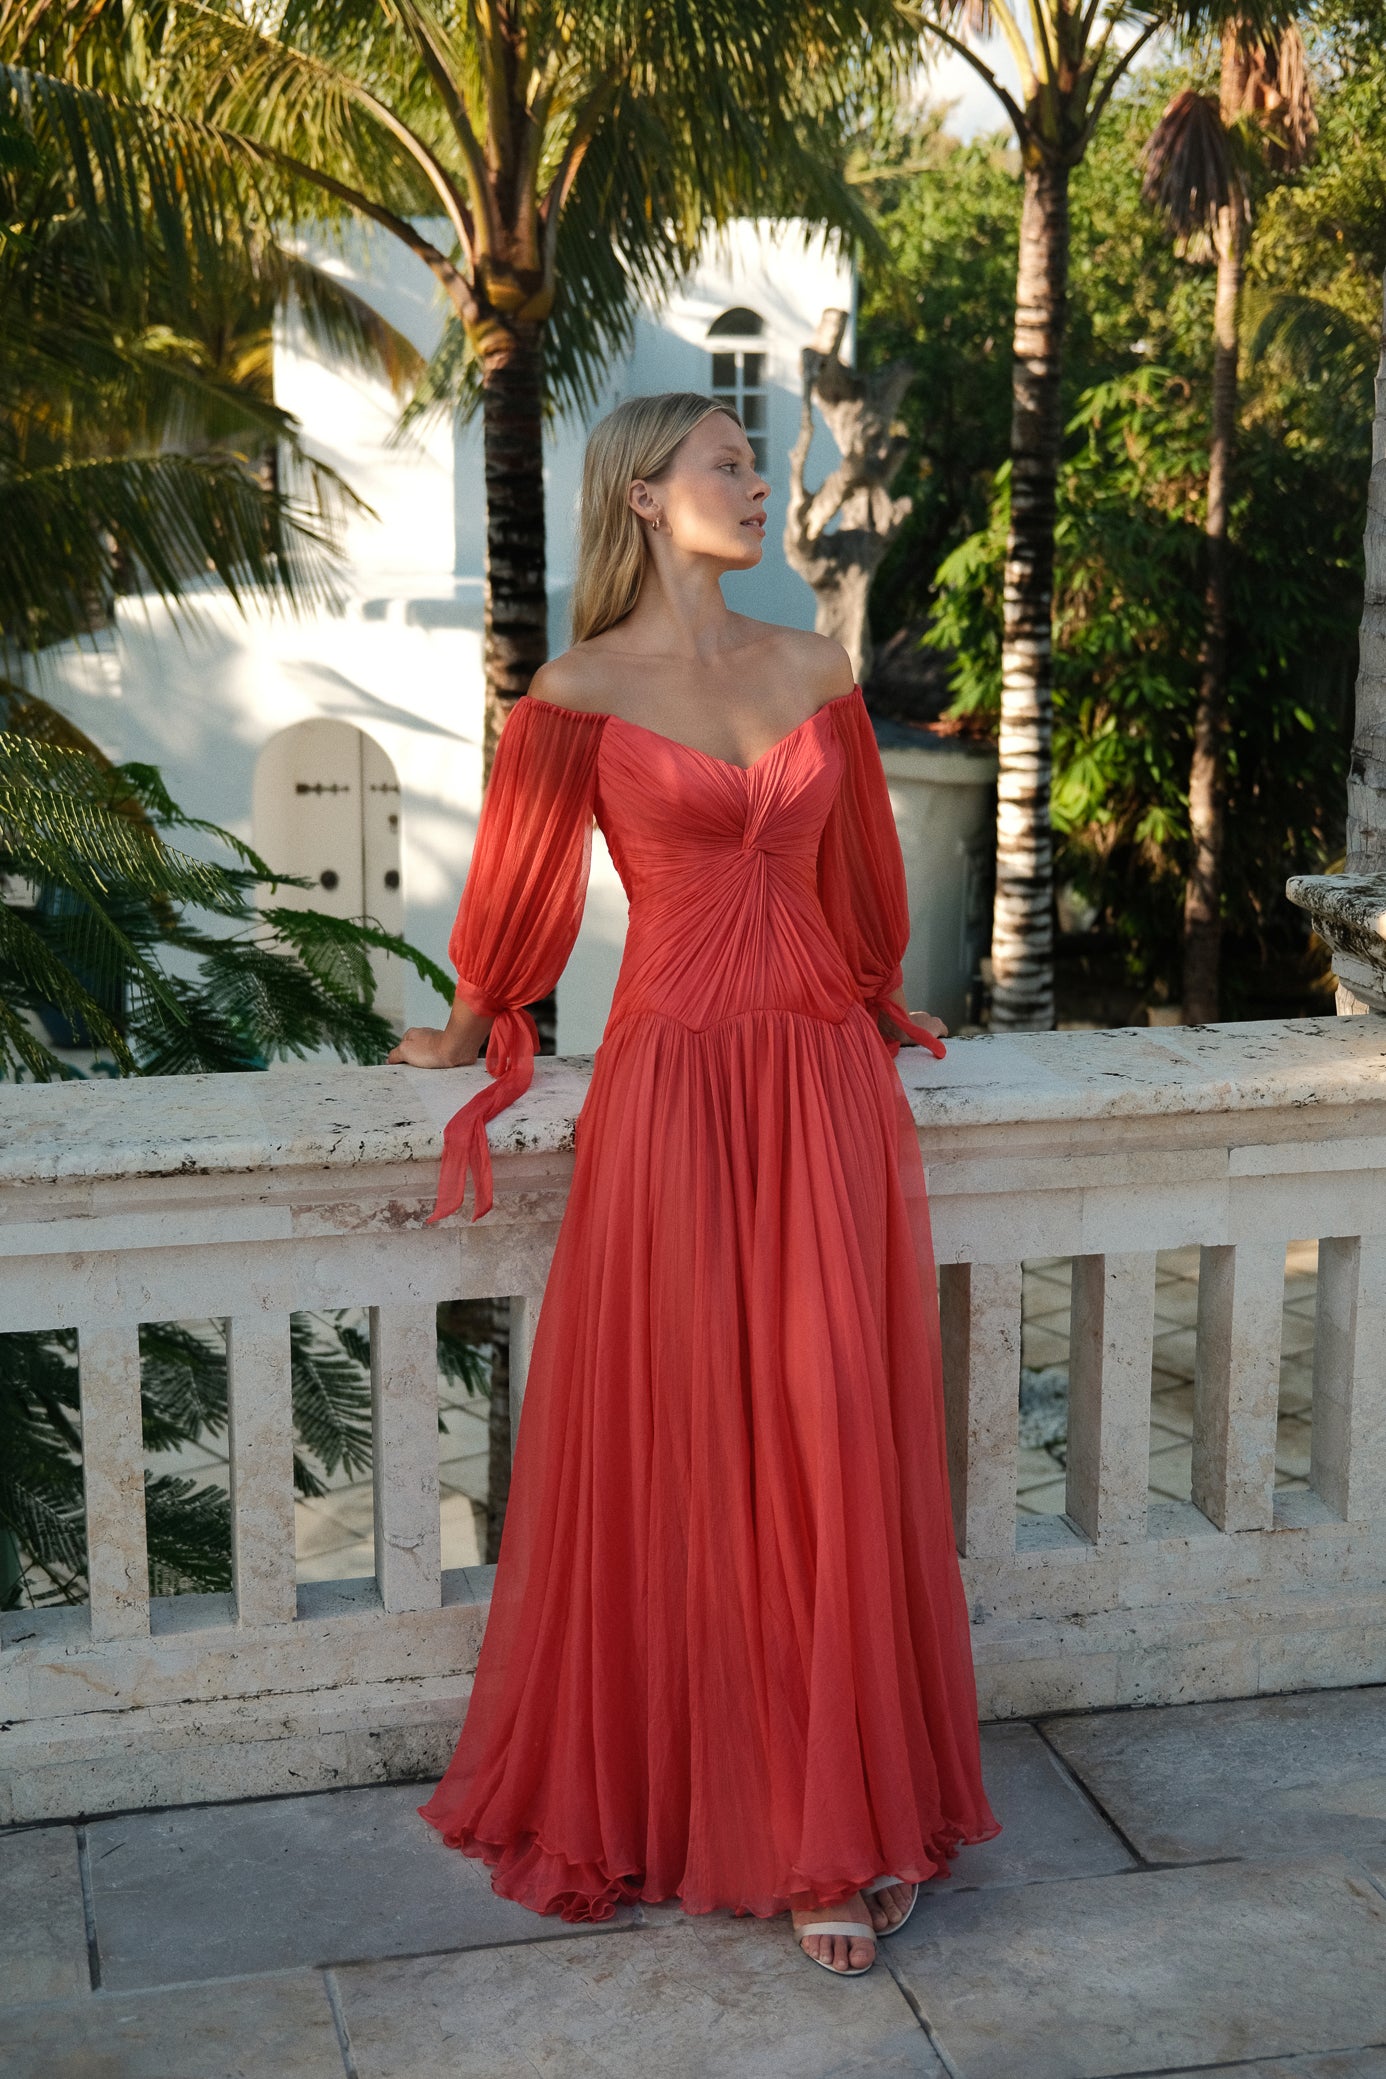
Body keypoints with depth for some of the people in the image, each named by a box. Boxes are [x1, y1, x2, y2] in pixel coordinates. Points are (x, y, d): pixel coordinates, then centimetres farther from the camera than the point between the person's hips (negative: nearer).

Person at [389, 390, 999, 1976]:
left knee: (833, 1447, 2)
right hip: (675, 1094, -3)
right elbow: (519, 893, 9)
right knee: (680, 1458, 2)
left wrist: (877, 1022, 29)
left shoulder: (815, 674, 9)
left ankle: (838, 1816, 12)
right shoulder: (579, 698, -3)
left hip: (827, 1089, 3)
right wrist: (469, 1037, 21)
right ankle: (673, 1789, 18)